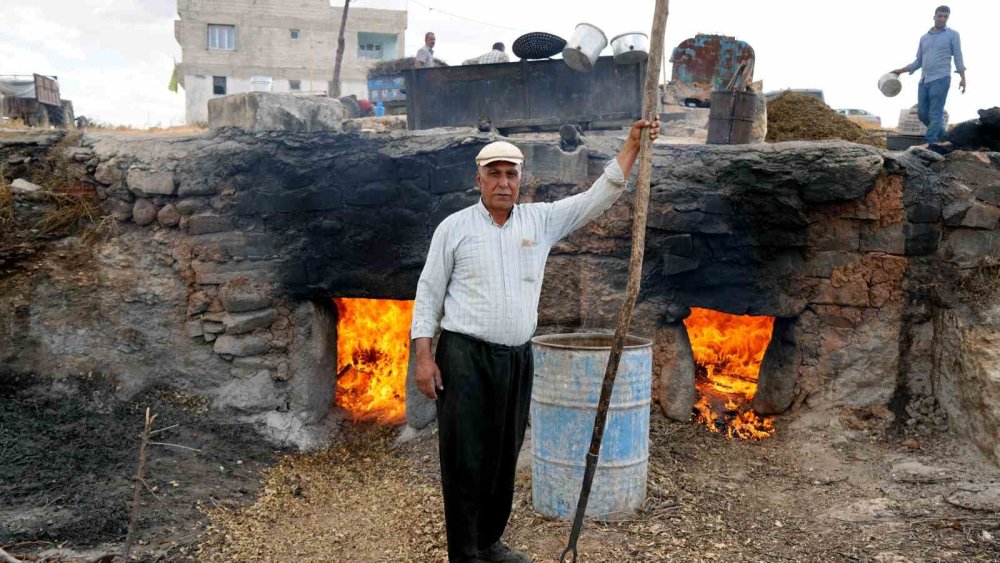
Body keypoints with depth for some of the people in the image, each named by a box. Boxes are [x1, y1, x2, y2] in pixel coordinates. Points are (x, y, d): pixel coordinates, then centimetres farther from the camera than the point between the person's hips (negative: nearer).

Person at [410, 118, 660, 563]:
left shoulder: (541, 219, 8)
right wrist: (424, 356, -8)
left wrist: (632, 144, 3)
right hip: (464, 358, -4)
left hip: (517, 359, 4)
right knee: (465, 460, 0)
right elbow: (429, 293, -1)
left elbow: (597, 198, 8)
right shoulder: (454, 227, -1)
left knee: (504, 457, 14)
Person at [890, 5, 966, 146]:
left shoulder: (952, 35, 6)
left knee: (935, 114, -9)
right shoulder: (924, 37, 17)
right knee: (922, 113, 3)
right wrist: (901, 70, 10)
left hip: (941, 79, -5)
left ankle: (929, 143, -12)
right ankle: (941, 135, 23)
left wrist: (963, 78, -4)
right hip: (924, 80, 5)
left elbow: (958, 57, 3)